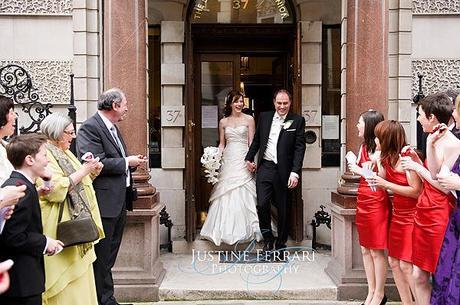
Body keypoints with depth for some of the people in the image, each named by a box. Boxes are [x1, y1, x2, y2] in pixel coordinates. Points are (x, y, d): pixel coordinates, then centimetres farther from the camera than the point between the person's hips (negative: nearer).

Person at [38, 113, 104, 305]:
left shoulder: (65, 153, 15)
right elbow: (55, 189, -25)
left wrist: (92, 173, 4)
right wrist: (83, 171, -19)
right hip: (60, 230, -9)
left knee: (80, 276, 13)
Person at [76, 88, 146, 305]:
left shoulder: (113, 127, 16)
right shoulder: (90, 128, -14)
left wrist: (132, 162, 4)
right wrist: (126, 162, -15)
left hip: (119, 201, 10)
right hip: (104, 202, -10)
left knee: (109, 254, 17)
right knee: (102, 255, 1)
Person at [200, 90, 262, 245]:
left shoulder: (249, 119, 3)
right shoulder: (223, 122, 11)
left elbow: (251, 142, 0)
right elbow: (221, 144, 14)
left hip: (243, 160, -3)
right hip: (228, 161, 3)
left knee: (242, 194, -3)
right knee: (226, 195, 2)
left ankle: (243, 228, 8)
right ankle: (226, 229, 13)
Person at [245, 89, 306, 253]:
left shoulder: (298, 121, -1)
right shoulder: (264, 117, 9)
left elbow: (300, 148, -6)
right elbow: (257, 140, 19)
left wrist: (295, 172, -14)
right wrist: (249, 158, 14)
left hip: (283, 171, -2)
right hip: (265, 167, 2)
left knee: (283, 209, 8)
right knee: (262, 204, -7)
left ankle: (281, 243, 25)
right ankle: (268, 238, 16)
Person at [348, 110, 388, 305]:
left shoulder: (380, 150, -13)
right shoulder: (364, 147, 11)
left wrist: (360, 171, -14)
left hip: (377, 203, -8)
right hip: (362, 201, 8)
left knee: (376, 251, 1)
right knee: (365, 250, 12)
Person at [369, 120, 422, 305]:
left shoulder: (408, 156, -18)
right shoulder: (388, 158, 7)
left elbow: (416, 191, -22)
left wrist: (386, 184, -20)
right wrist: (379, 164, -1)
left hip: (411, 216, -8)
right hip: (397, 214, 8)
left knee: (407, 266, -8)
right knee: (394, 262, 10)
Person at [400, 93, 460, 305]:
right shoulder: (435, 140, 12)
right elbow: (433, 176, -2)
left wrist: (418, 168, -9)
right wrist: (430, 146, -9)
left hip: (440, 215, -8)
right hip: (424, 213, 8)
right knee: (419, 276, 10)